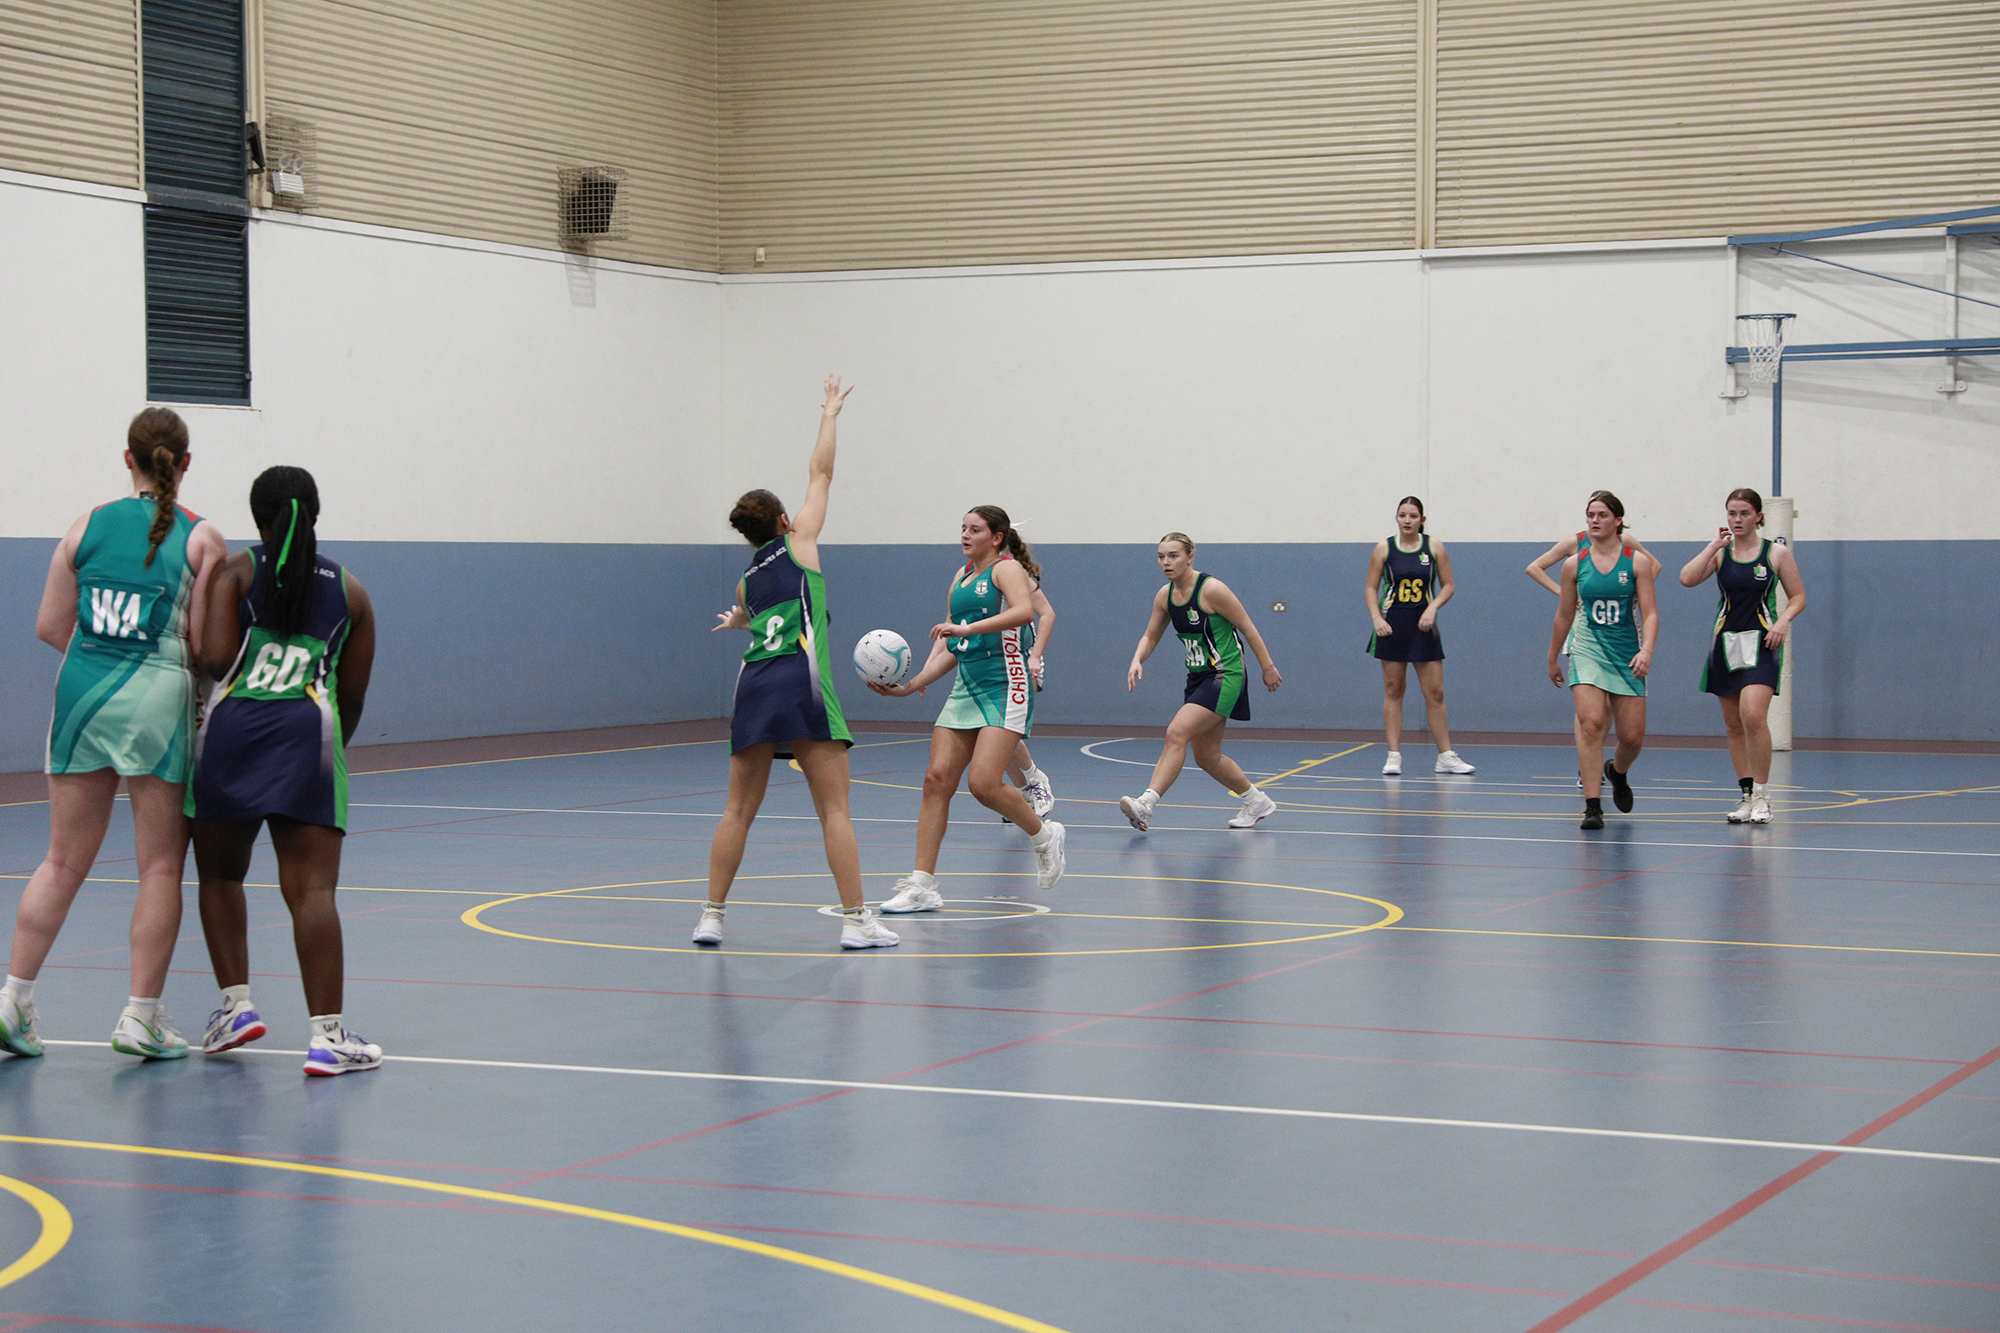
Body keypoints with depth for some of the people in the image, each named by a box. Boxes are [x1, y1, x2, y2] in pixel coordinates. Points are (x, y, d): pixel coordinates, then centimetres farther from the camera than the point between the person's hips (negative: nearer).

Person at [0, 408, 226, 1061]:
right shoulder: (202, 538, -2)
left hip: (83, 690, 4)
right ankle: (141, 1016, 4)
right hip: (158, 697, -4)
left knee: (64, 861, 12)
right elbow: (204, 643, -6)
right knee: (161, 865, 4)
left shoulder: (88, 525, 7)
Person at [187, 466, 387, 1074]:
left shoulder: (235, 570, 9)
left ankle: (236, 1003, 16)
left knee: (219, 875, 20)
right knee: (311, 890, -6)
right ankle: (326, 1035, -12)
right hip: (310, 730, 0)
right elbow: (354, 694, 16)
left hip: (233, 727, 0)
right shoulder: (351, 591, 17)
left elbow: (215, 658, -4)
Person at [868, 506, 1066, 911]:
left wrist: (968, 627, -31)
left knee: (983, 783, -18)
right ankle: (922, 885, -3)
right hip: (966, 690, 7)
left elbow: (1024, 610, -25)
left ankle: (1044, 835, 11)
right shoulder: (960, 579, 19)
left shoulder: (1007, 568, -3)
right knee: (937, 779, -4)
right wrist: (912, 685, 9)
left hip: (1005, 687, -7)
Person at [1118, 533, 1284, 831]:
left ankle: (1146, 804, -30)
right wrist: (1137, 659, -6)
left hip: (1225, 676, -8)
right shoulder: (1165, 596, 5)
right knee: (1206, 756, 12)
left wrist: (1268, 667, -6)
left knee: (1177, 733, -23)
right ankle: (1257, 802, 31)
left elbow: (1247, 627, -9)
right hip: (1198, 678, 8)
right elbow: (1150, 636, 15)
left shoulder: (1211, 589, -15)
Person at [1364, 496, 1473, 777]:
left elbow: (1448, 586, 5)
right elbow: (1370, 588, 3)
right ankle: (1394, 756, 4)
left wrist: (1432, 608, -12)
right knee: (1393, 691, 1)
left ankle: (1446, 756, 8)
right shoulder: (1384, 548, 1)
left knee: (1435, 692, 1)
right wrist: (1376, 618, -12)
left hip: (1423, 626, 1)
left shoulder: (1434, 547, 2)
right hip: (1392, 625, -1)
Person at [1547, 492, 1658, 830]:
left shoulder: (1637, 562, -1)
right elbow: (1564, 616, 14)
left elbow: (1650, 613, -5)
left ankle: (1617, 771, 40)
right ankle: (1592, 806, -18)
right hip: (1587, 650, 0)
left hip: (1627, 653, 0)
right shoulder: (1575, 564, 3)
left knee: (1633, 736, 4)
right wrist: (1552, 659, 20)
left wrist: (1646, 650, -21)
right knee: (1590, 723, -20)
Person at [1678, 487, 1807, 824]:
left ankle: (1762, 796, -12)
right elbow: (1687, 579, -9)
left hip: (1762, 643, -4)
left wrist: (1783, 620, -13)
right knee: (1733, 724, 6)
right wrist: (1715, 544, -8)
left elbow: (1798, 596, 6)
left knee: (1753, 715, -21)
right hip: (1727, 642, 4)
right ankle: (1747, 796, 15)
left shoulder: (1777, 553, 1)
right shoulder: (1720, 553, 7)